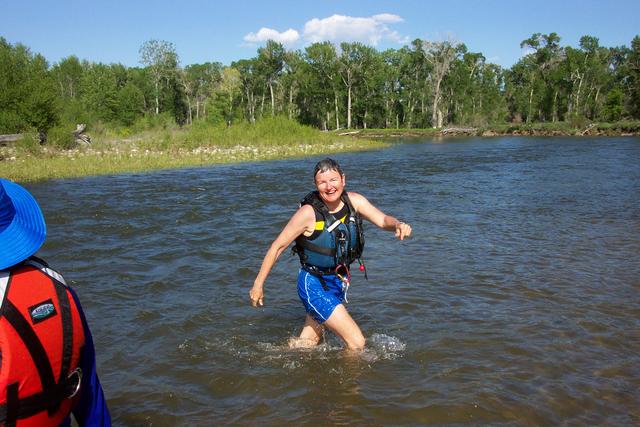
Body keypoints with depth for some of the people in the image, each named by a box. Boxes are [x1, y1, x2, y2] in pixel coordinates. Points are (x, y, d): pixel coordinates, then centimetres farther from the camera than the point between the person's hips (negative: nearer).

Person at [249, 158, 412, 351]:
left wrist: (398, 225, -33)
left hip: (339, 280, 6)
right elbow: (277, 247, -15)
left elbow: (382, 220, -8)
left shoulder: (354, 201, -7)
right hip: (314, 285, -6)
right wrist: (258, 284, -11)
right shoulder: (308, 213, -22)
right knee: (357, 342, -9)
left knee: (309, 342, 20)